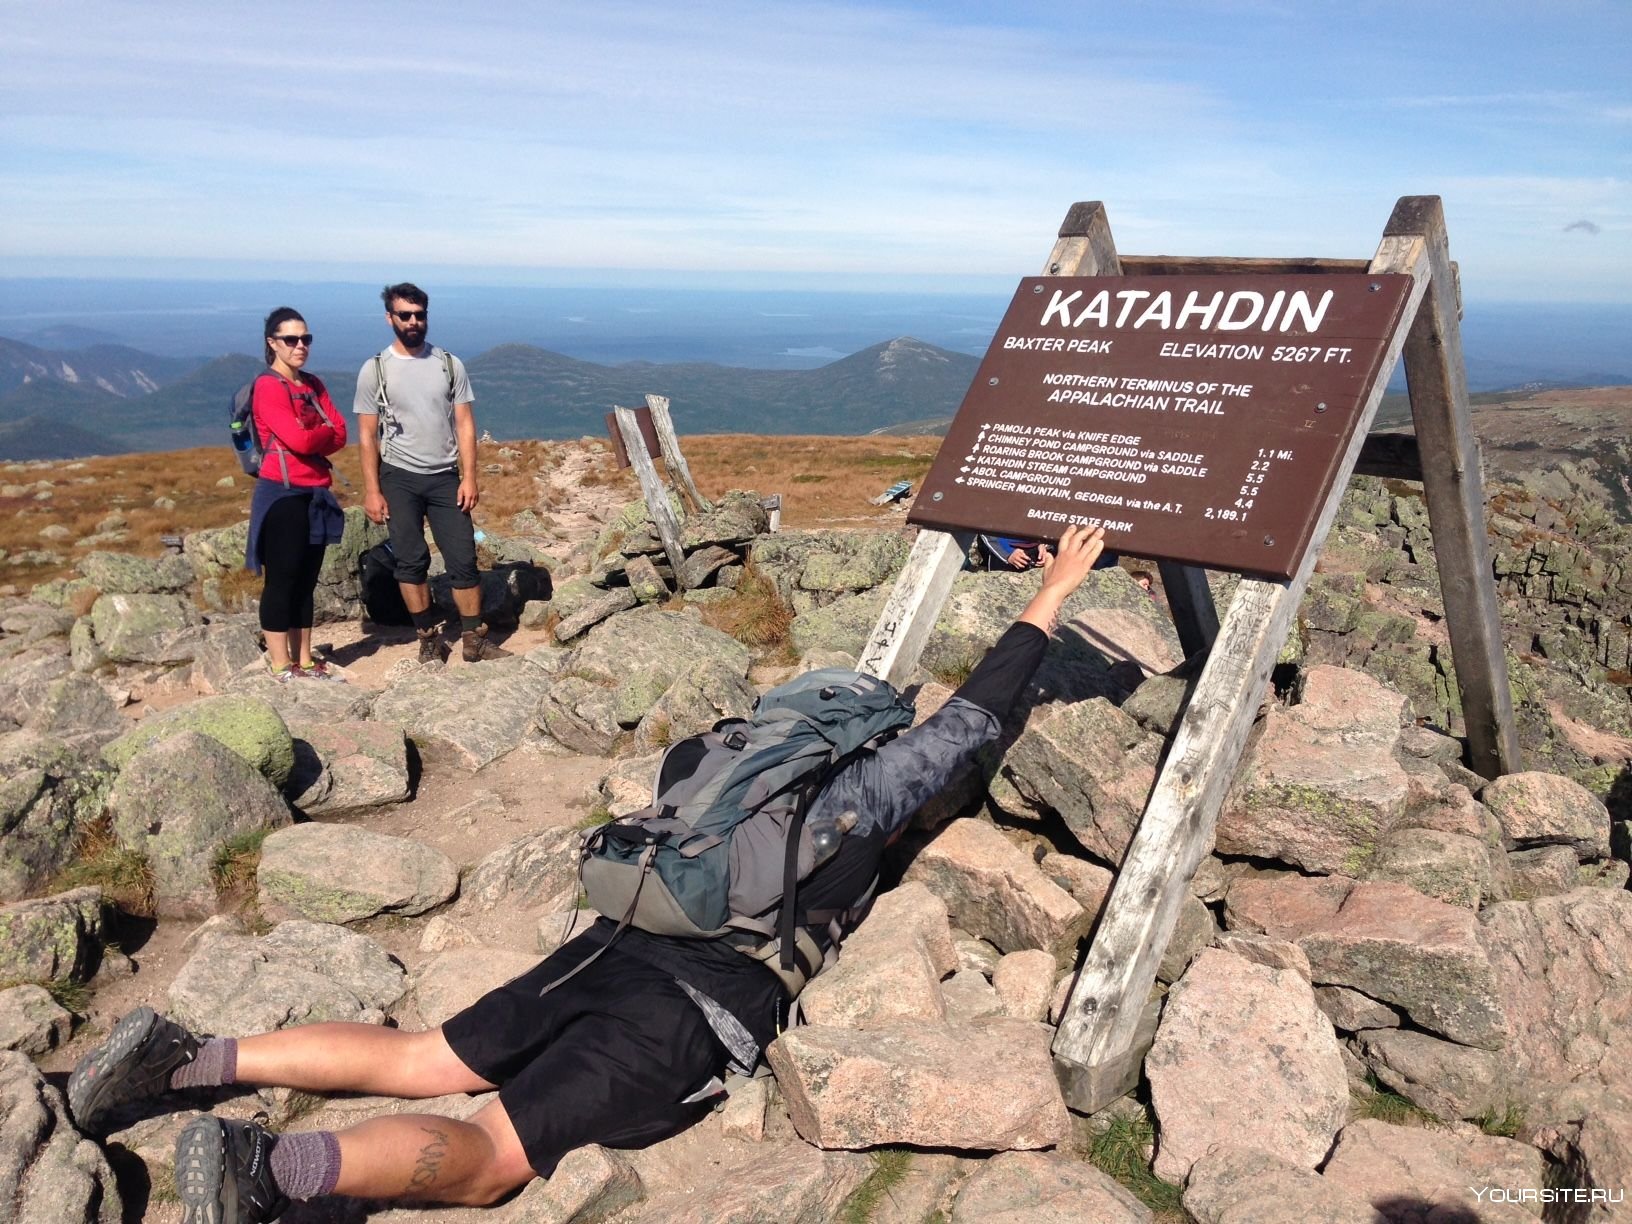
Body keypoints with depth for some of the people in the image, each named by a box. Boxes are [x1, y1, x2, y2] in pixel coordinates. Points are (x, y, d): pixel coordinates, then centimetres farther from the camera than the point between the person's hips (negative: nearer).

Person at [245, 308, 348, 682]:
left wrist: (311, 438, -11)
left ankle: (304, 661, 19)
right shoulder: (268, 387, -10)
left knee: (306, 582, 12)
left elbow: (340, 434, 5)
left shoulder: (314, 385, 14)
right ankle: (280, 666, 4)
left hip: (315, 494, 8)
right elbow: (299, 440, -19)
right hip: (283, 494, -8)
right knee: (282, 581, -2)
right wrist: (326, 432, -1)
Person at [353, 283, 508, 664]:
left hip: (445, 477, 1)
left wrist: (469, 477, -7)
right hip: (399, 478, -1)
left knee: (463, 558, -1)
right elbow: (368, 435, -1)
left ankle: (474, 639, 6)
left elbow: (464, 424, 2)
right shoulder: (374, 370, -1)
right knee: (411, 561, 4)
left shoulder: (451, 364, 3)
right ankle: (429, 638, 15)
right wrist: (372, 490, -7)